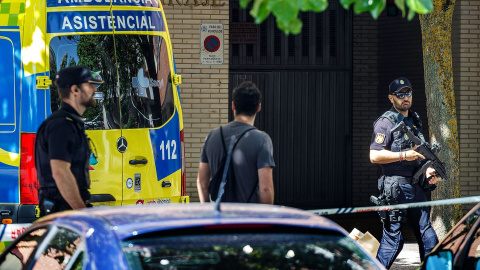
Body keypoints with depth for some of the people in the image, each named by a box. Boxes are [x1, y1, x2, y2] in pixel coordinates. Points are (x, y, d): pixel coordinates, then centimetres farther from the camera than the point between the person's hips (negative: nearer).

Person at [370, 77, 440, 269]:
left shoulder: (415, 120, 17)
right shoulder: (385, 123, -8)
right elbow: (374, 156, -15)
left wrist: (427, 170, 7)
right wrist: (404, 155, -19)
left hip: (417, 187, 7)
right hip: (396, 188, -7)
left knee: (428, 237, 8)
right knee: (393, 238, -5)